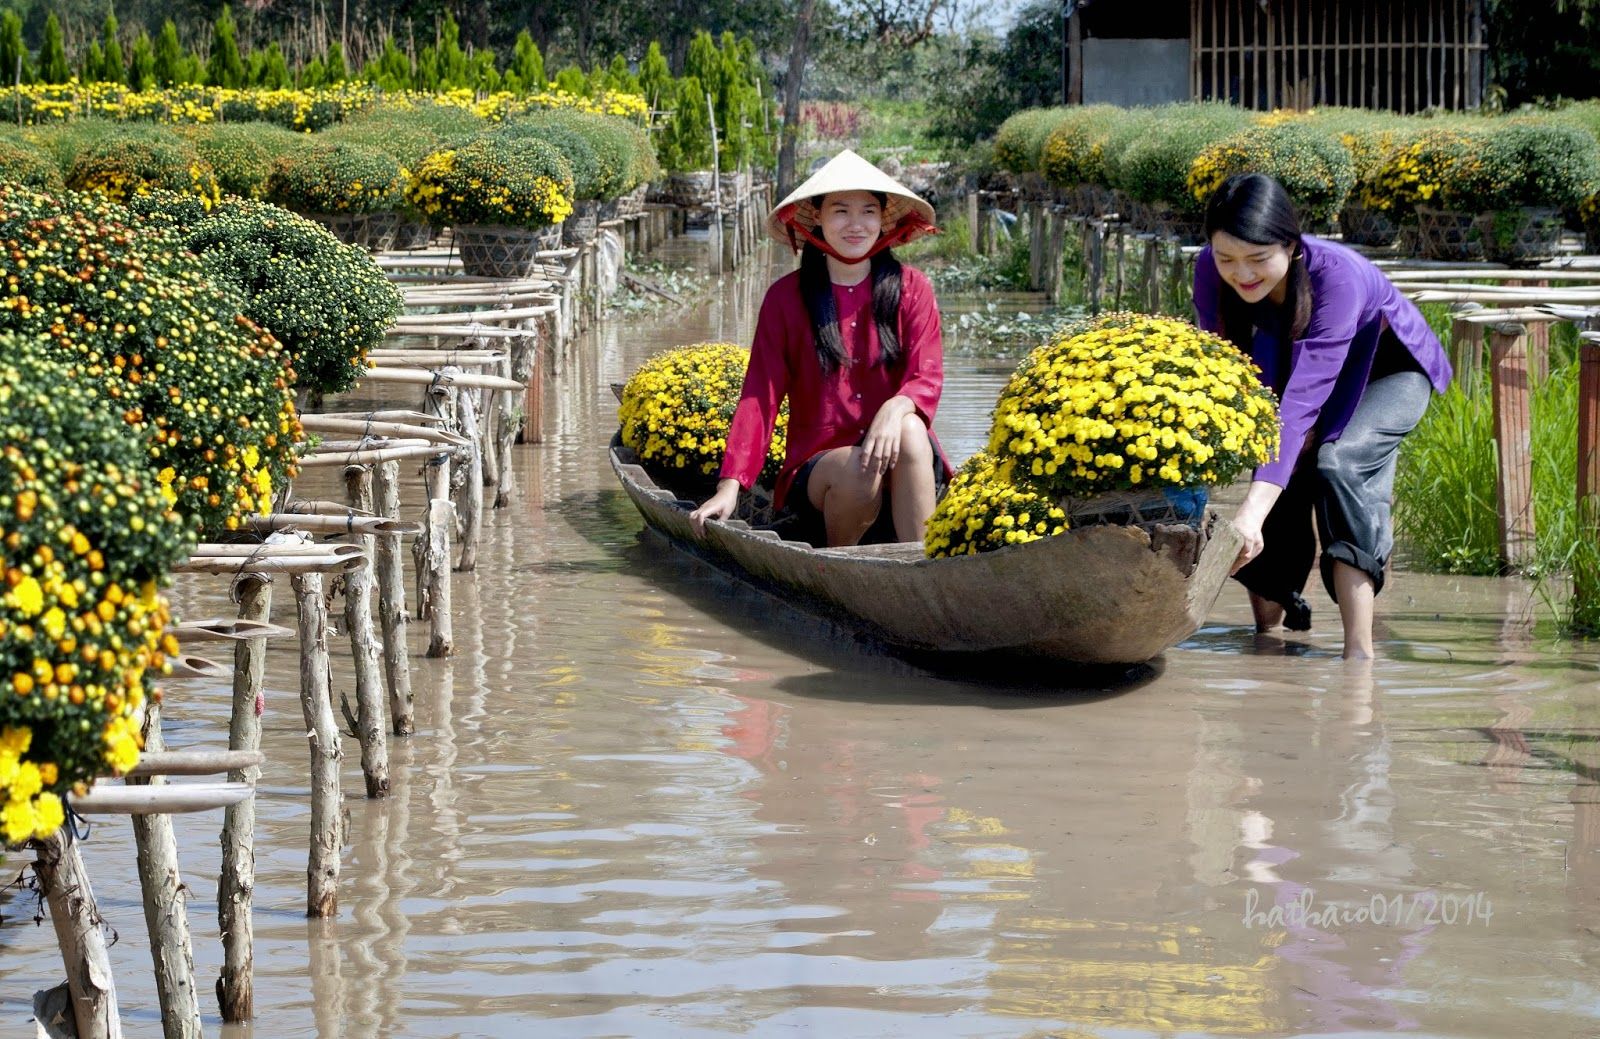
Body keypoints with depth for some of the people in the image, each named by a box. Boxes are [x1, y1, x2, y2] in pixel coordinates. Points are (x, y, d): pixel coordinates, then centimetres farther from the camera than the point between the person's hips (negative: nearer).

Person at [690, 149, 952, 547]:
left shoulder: (910, 288, 7)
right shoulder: (786, 298, 5)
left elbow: (928, 379, -4)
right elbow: (759, 395, 0)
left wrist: (896, 409, -30)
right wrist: (730, 486, -13)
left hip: (901, 469, 1)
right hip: (816, 467, -1)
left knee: (910, 429, -33)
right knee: (855, 469, -35)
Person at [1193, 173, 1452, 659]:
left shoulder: (1337, 275, -41)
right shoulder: (1211, 272, -27)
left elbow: (1303, 396, -49)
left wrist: (1252, 512, -58)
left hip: (1389, 369, -5)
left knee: (1339, 461, -29)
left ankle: (1360, 651, -33)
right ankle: (1269, 632, 7)